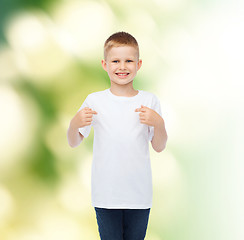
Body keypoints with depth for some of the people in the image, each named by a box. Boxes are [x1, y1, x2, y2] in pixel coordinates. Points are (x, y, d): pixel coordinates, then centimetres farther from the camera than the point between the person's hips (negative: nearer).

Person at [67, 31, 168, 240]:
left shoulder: (149, 101, 1)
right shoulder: (95, 101, -2)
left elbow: (159, 147, 4)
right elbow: (74, 143, 5)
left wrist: (159, 123, -15)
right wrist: (74, 124, -16)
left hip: (139, 194, 1)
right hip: (105, 194, -1)